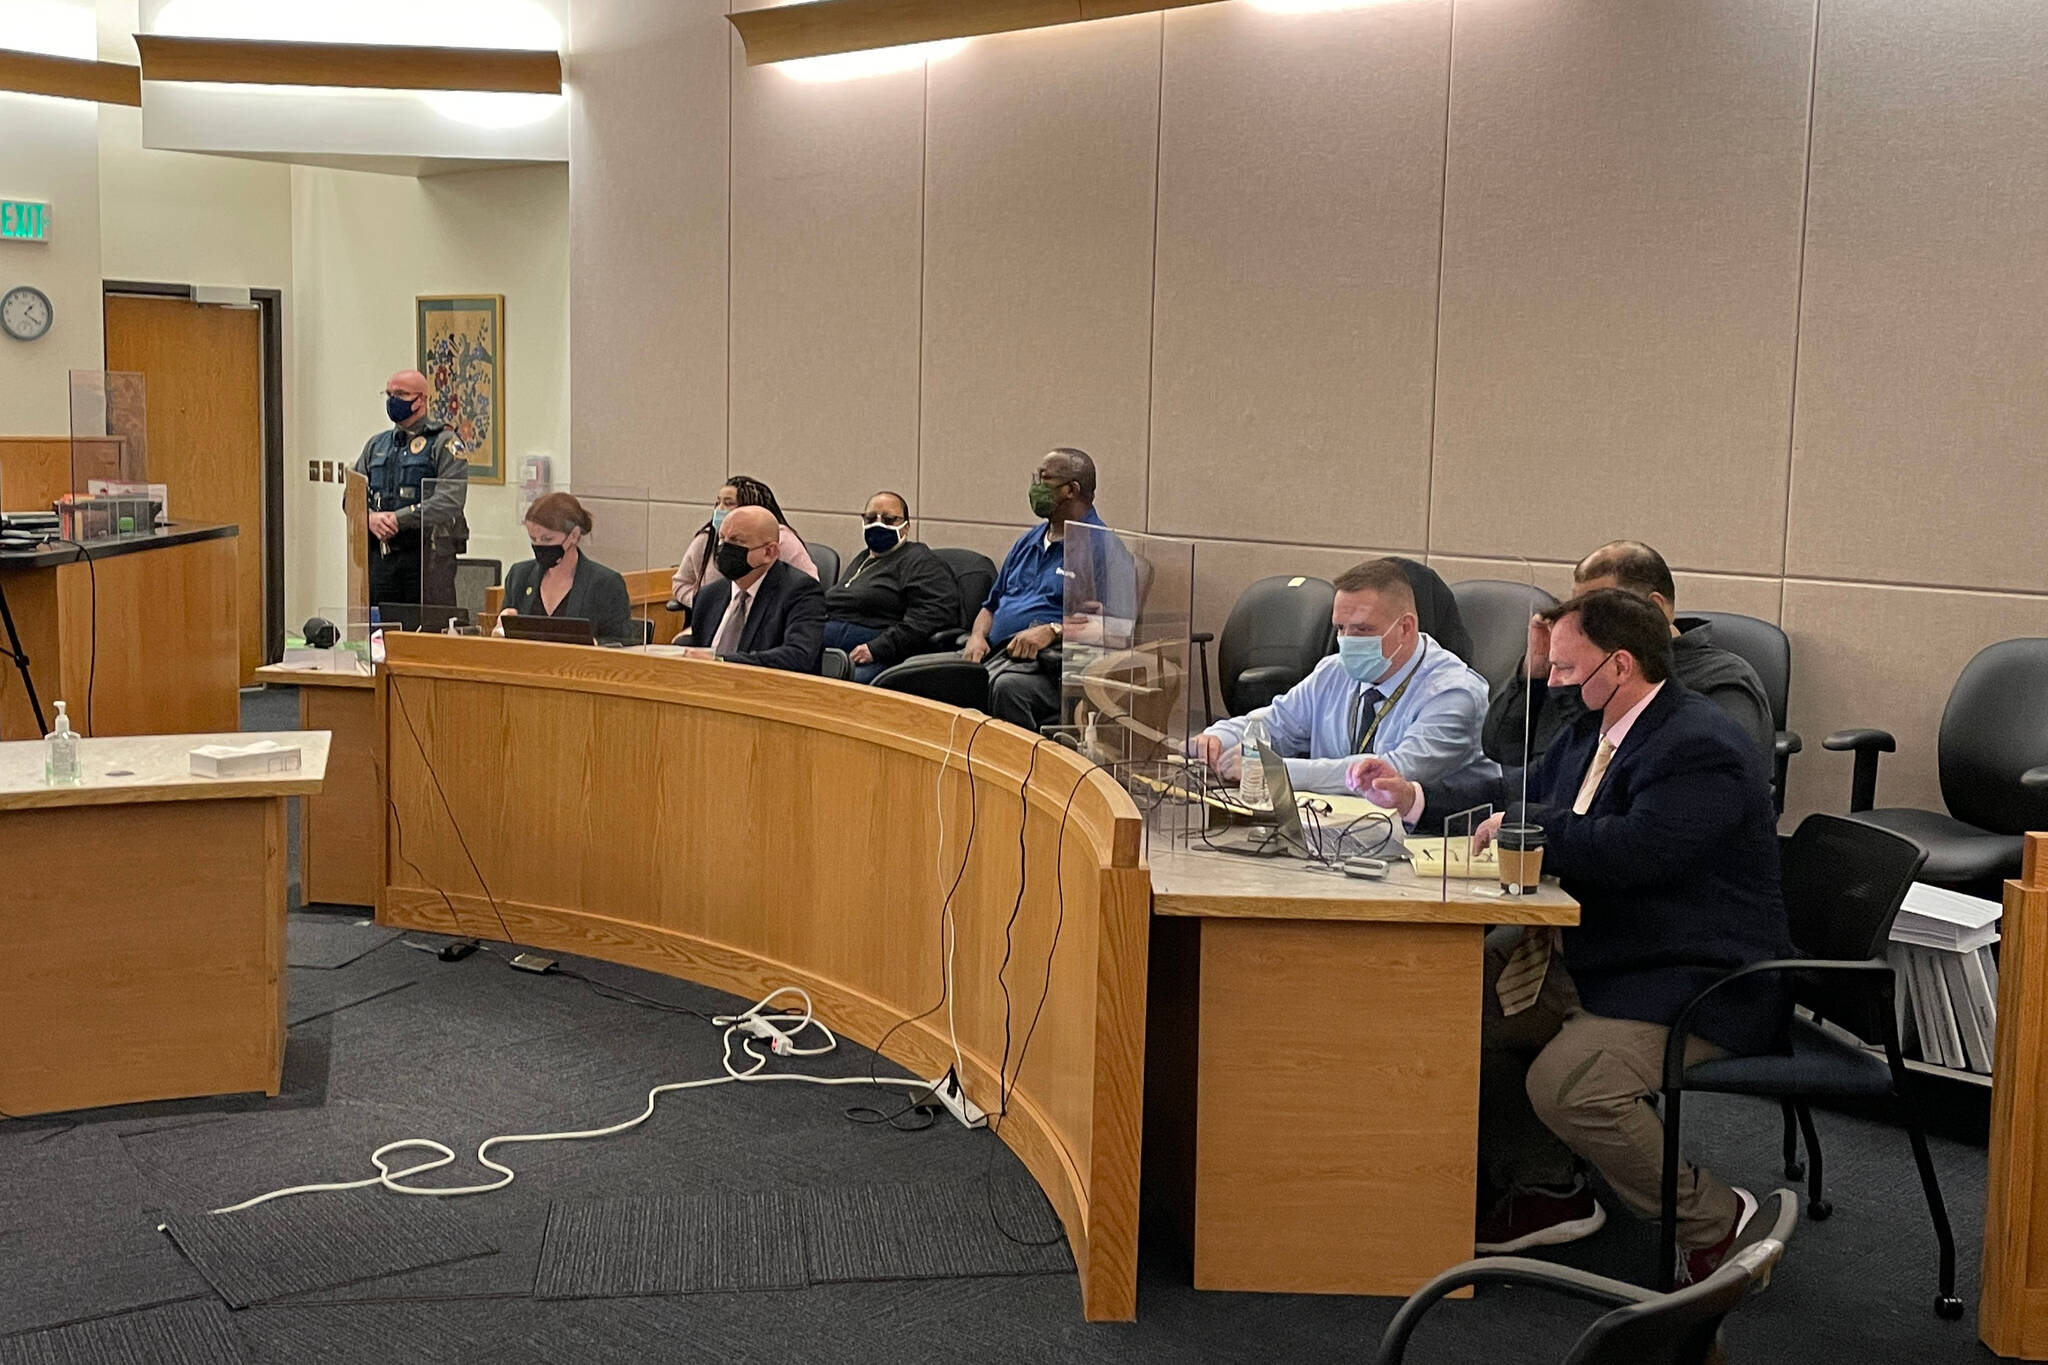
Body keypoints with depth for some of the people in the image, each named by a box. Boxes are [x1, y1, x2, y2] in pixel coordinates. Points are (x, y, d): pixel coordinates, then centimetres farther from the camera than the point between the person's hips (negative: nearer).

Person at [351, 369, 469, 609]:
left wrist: (398, 518, -16)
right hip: (379, 554, 5)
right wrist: (371, 519, -8)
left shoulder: (444, 443, 0)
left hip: (427, 554, -5)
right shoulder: (375, 445, 20)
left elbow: (449, 501, -13)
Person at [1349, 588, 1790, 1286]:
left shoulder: (1701, 748, -22)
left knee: (1566, 1084, -29)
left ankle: (1714, 1221, -5)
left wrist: (1521, 825, -23)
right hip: (1590, 955, 10)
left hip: (1697, 985, -10)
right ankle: (1548, 1189, 16)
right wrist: (1414, 797, 9)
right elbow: (1517, 792, 21)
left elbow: (1634, 849, -35)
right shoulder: (1594, 730, 9)